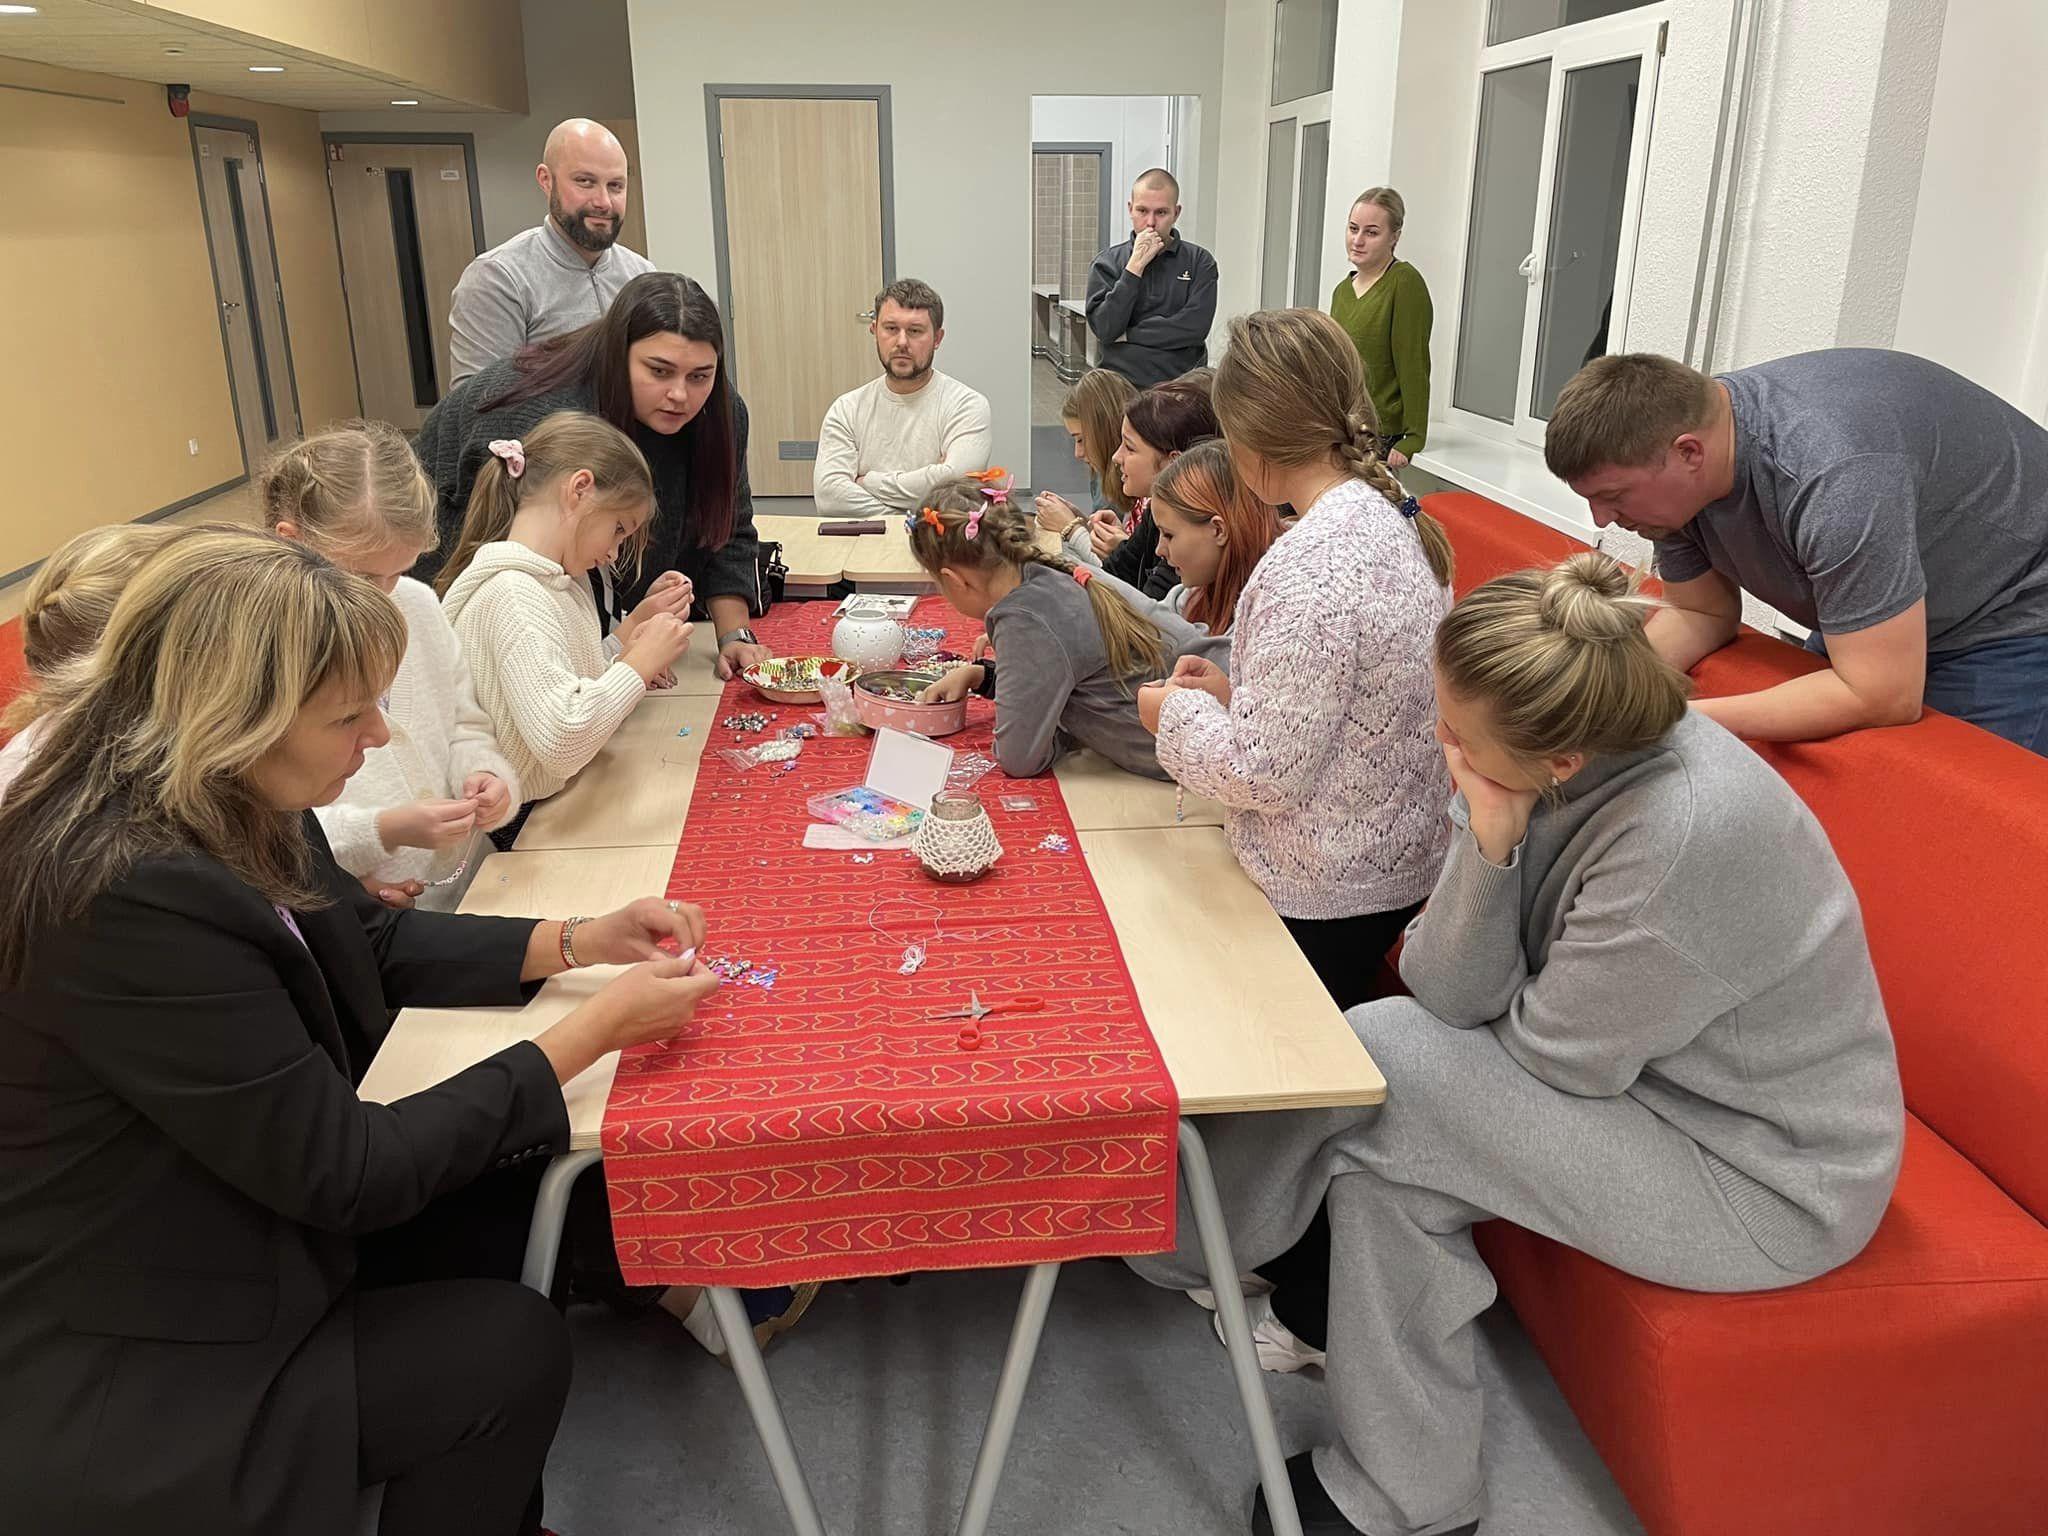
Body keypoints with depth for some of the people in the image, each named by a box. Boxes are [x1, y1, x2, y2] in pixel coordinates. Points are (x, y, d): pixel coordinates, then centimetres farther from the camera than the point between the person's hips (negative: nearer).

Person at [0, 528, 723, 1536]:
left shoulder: (230, 813, -7)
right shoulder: (130, 897, -34)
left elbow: (375, 942, 11)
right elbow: (345, 1170, -27)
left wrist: (579, 942, 0)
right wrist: (594, 1030, -21)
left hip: (241, 1216, 8)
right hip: (111, 1378, -8)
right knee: (513, 1346, -7)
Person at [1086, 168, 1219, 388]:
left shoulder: (1199, 262, 6)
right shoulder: (1107, 263, 8)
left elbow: (1196, 327, -7)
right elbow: (1104, 330, -4)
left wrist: (1128, 335, -4)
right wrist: (1135, 266, -6)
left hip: (1182, 384, 0)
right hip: (1121, 385, 0)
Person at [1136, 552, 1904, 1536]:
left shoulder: (1685, 836, -34)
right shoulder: (1541, 766, -12)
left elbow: (1555, 1055, -21)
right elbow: (1452, 999, -12)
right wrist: (1488, 847, -27)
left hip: (1769, 1187, -7)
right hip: (1653, 1071, 7)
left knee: (1378, 1058, -14)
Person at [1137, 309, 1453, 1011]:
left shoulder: (1307, 565, -28)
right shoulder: (1392, 520, 1)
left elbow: (1265, 772, -25)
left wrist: (1177, 711, -9)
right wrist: (1233, 692, 6)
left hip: (1323, 900, -8)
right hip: (1396, 866, 8)